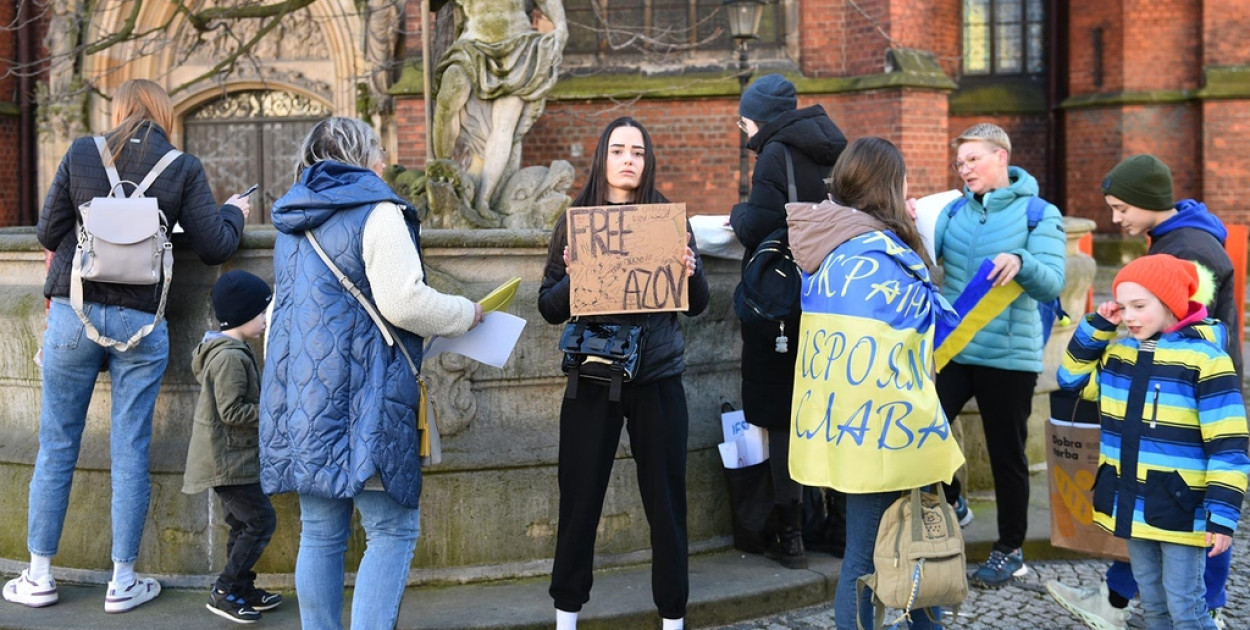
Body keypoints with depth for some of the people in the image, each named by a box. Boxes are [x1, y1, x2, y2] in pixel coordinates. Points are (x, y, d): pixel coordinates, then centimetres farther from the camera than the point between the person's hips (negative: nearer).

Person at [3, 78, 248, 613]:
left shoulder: (82, 154, 3)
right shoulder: (183, 168, 0)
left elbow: (48, 232, 4)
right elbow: (214, 247, 0)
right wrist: (234, 212, 20)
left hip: (74, 310, 1)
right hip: (141, 320, -1)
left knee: (56, 446, 9)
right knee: (130, 452, 5)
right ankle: (123, 582, 11)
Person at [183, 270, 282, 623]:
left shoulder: (229, 351, 13)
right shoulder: (230, 358, -21)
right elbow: (232, 411, -24)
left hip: (228, 458, 11)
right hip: (229, 459, -11)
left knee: (244, 524, 17)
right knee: (261, 521, -7)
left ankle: (243, 589, 25)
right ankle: (224, 592, -3)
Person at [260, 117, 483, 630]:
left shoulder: (293, 221, 19)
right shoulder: (376, 212, -6)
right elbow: (404, 302, -15)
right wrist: (468, 314, 0)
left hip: (299, 397, 8)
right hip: (362, 395, -7)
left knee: (321, 533, 11)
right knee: (392, 529, -3)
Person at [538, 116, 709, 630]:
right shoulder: (573, 222, 3)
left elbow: (697, 304, 6)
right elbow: (550, 309, 1)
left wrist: (690, 272, -14)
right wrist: (570, 277, -18)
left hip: (659, 379, 0)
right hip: (592, 377, 0)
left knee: (666, 499, 5)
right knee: (580, 498, 5)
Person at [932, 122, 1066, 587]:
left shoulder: (1040, 214, -5)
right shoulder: (954, 211, 6)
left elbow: (1052, 285, -15)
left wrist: (1020, 263, -36)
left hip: (1009, 354, -3)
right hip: (952, 348, 4)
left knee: (1007, 456, 7)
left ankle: (1010, 551, 23)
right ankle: (952, 505, 27)